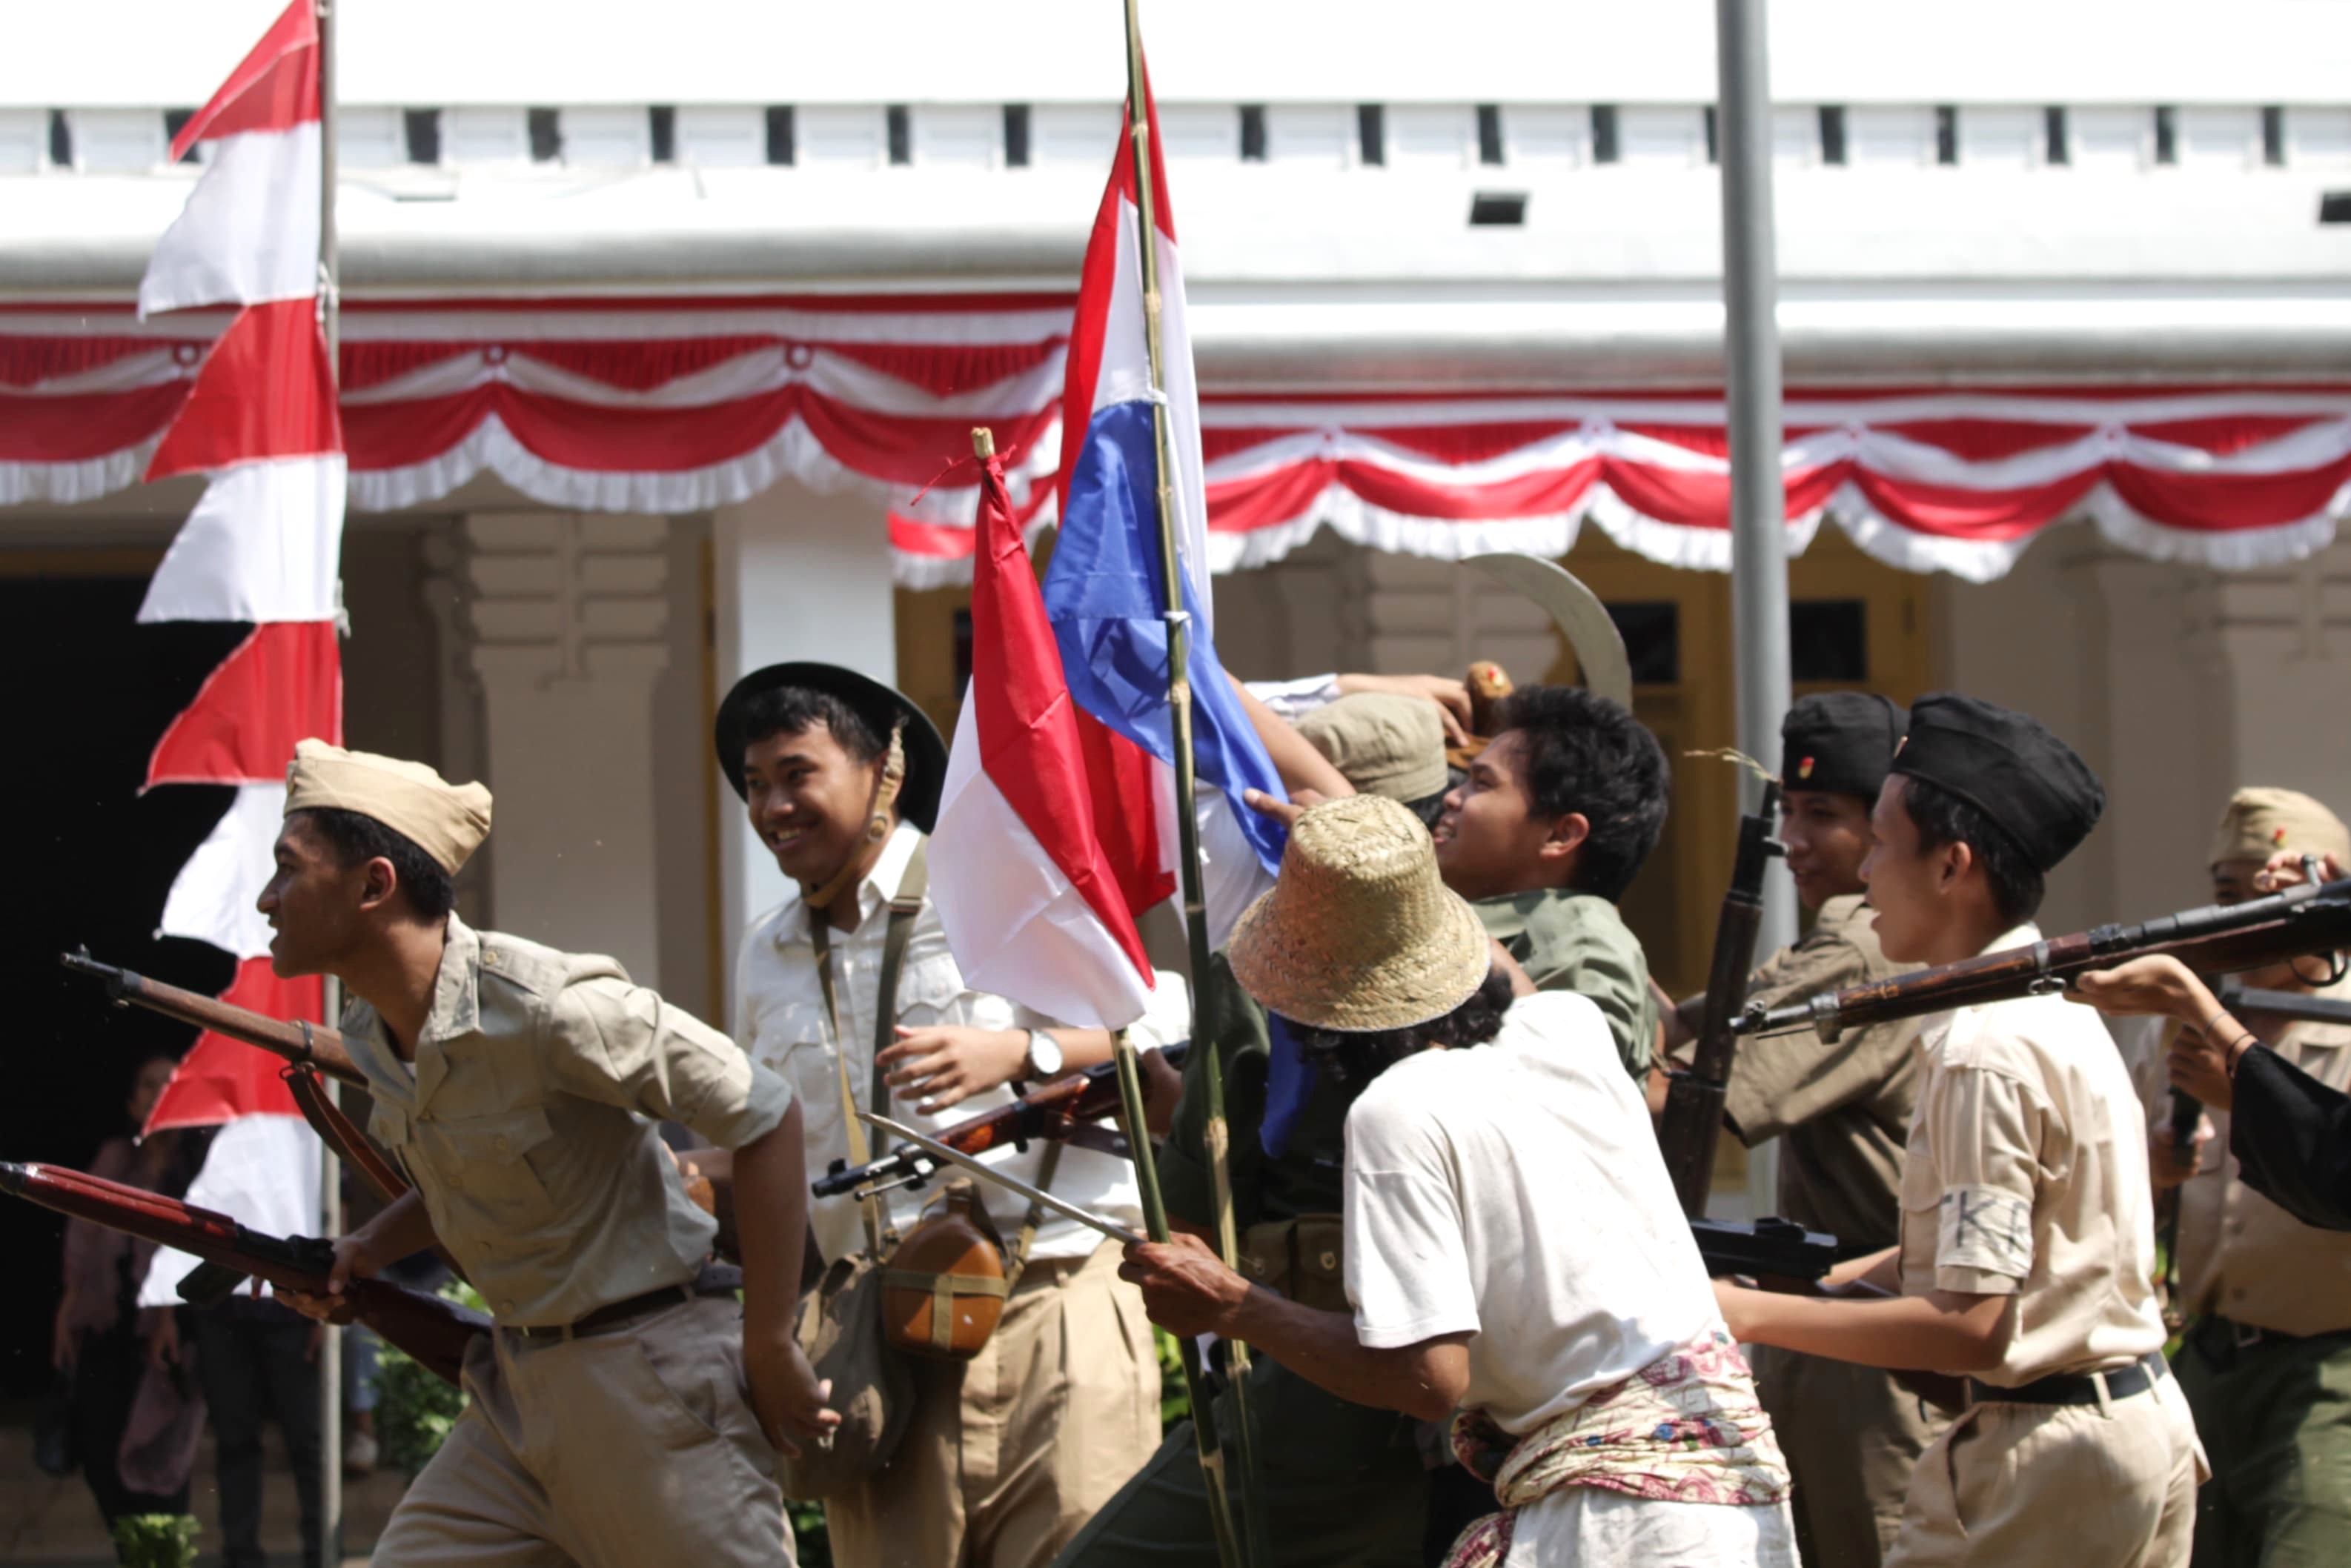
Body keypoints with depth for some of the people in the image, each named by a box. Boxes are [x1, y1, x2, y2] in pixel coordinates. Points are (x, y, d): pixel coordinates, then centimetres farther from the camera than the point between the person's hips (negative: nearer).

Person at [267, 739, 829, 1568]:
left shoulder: (544, 1005, -22)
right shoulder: (374, 1034, 5)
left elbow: (764, 1117, -18)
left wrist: (770, 1353, -15)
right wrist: (366, 1250, 3)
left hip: (646, 1378, -8)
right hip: (520, 1388, 8)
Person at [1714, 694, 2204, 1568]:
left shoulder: (1985, 1054, -19)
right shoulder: (2055, 1005, 11)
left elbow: (1971, 1324, -23)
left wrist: (1748, 1315, -21)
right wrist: (1826, 1280, 7)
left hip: (2044, 1461, -10)